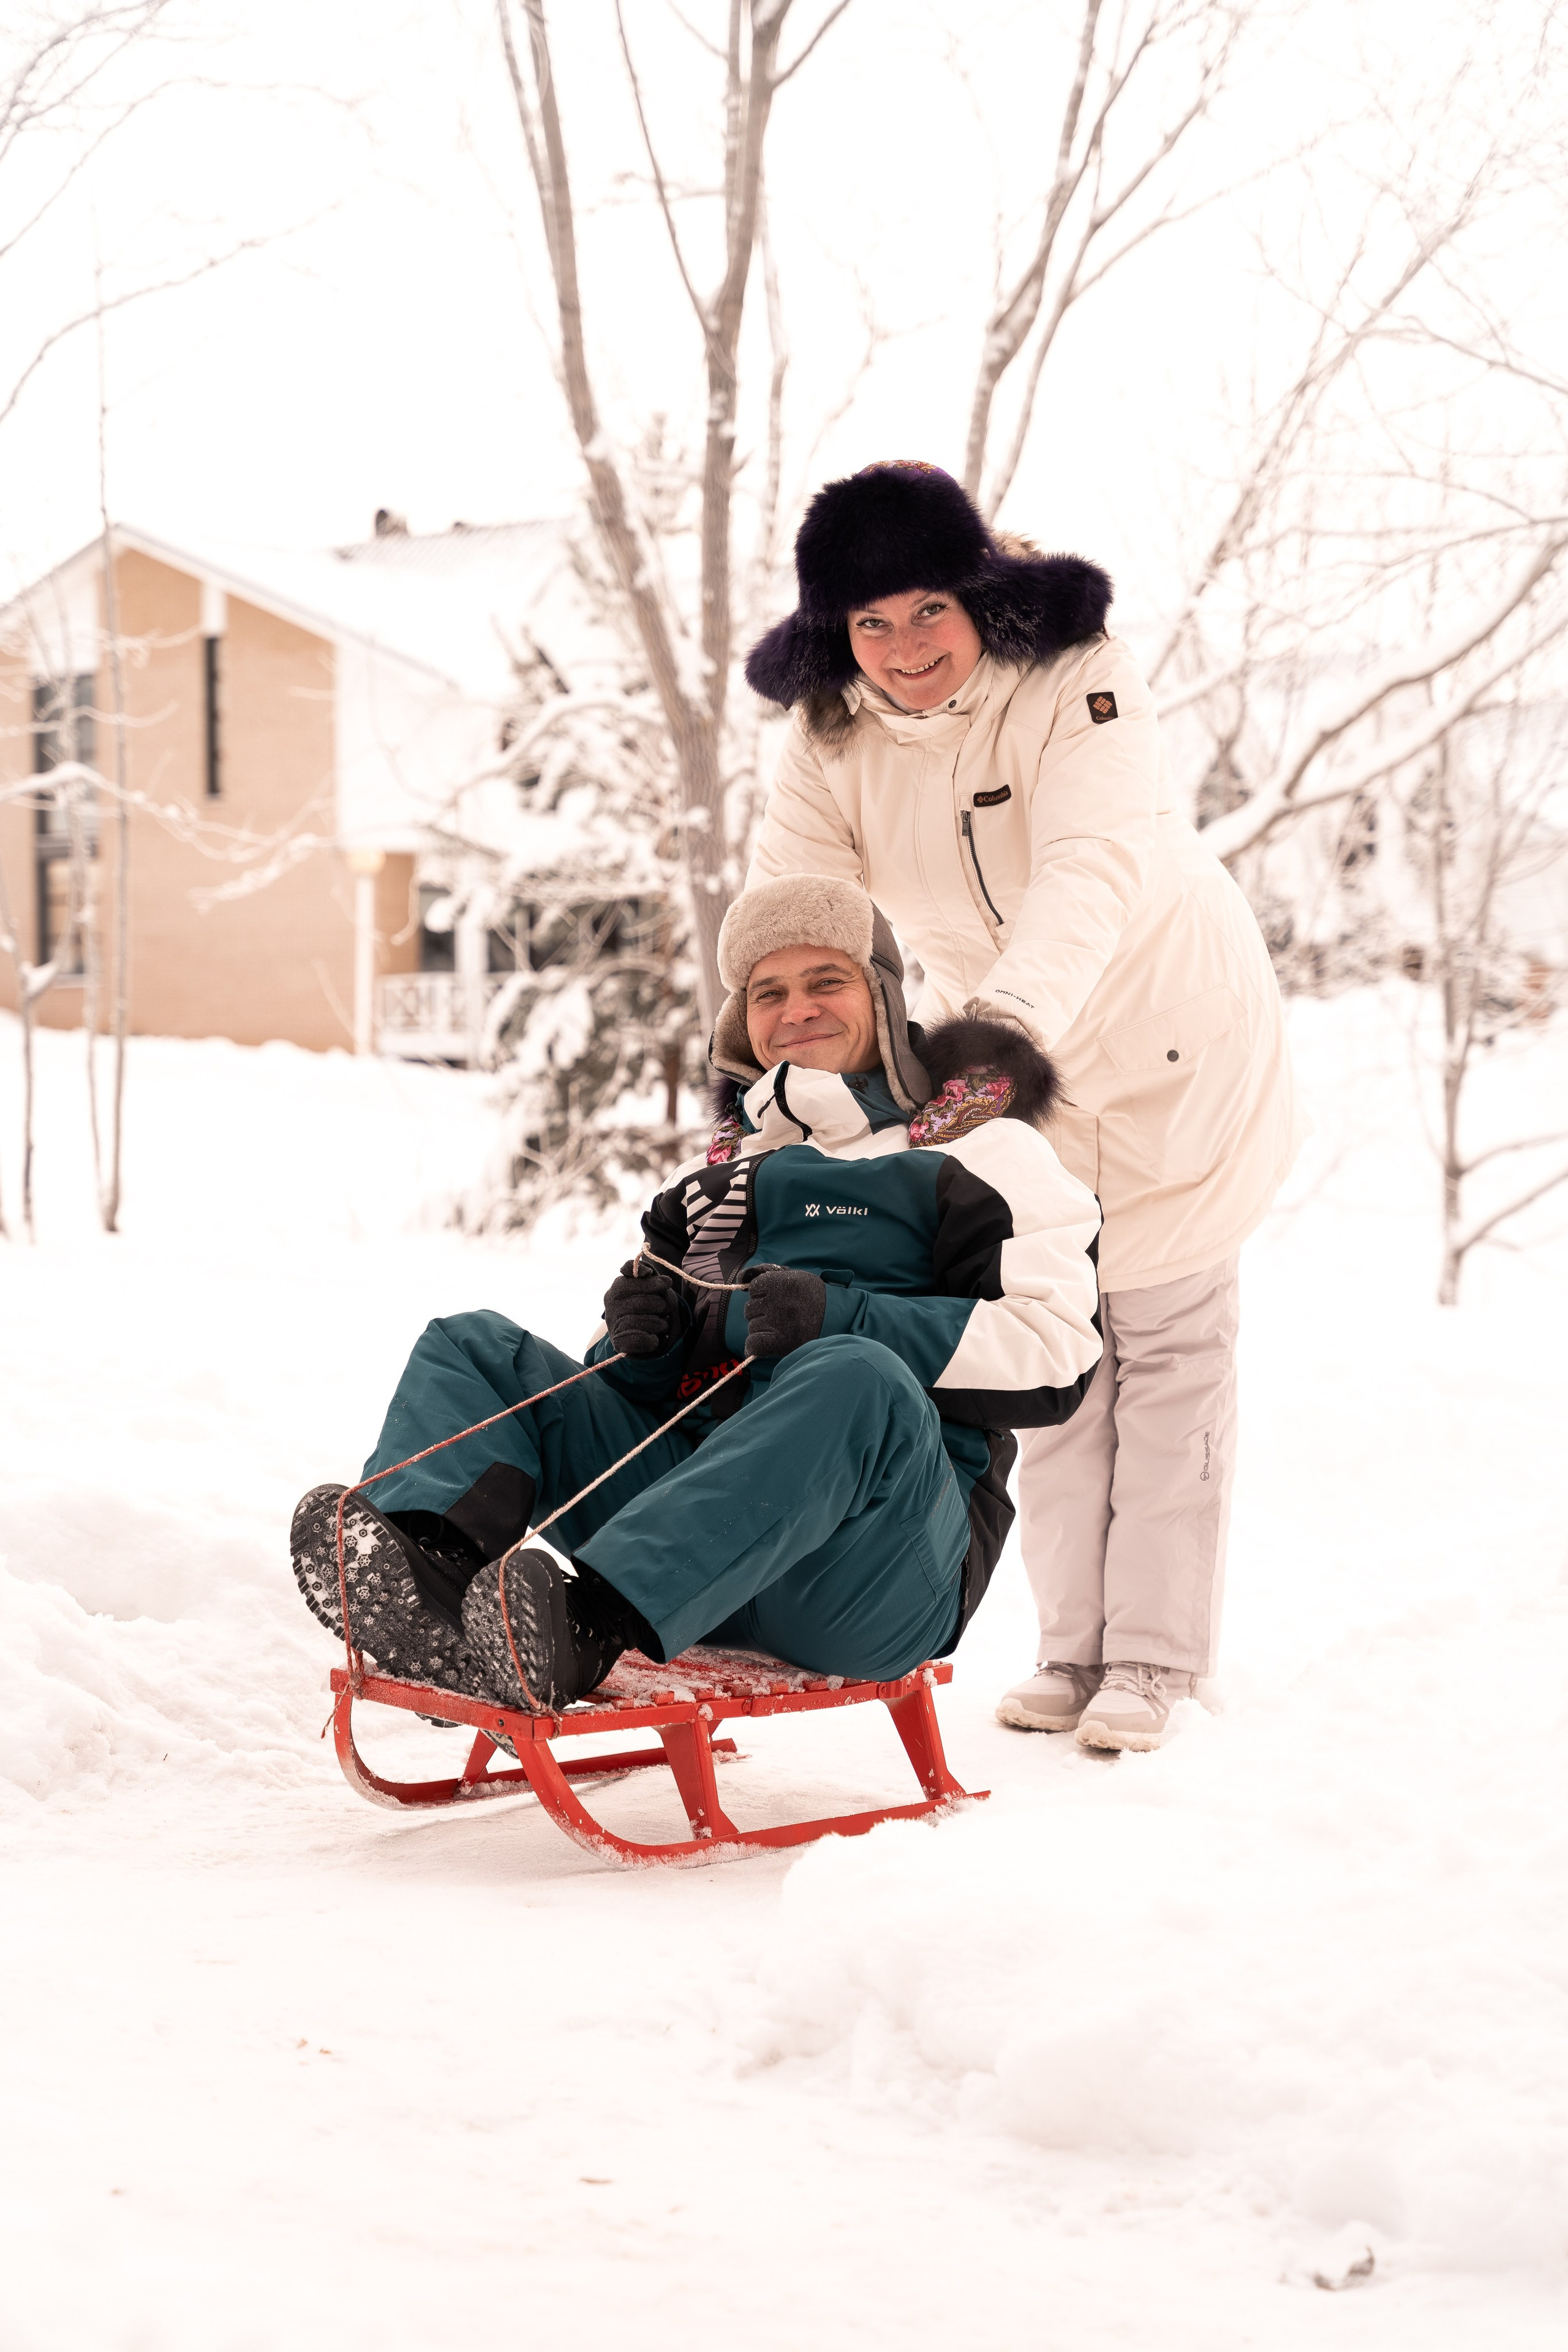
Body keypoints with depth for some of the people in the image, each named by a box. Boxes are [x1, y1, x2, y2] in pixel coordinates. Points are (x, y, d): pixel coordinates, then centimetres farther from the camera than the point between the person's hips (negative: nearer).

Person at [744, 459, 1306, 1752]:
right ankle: (1074, 1645, 18)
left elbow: (1093, 873, -41)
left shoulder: (1077, 679, -27)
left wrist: (1013, 1015, -59)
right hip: (1008, 1064, 4)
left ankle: (1154, 1655, 8)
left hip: (1166, 1040, -4)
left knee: (1168, 1343, 1)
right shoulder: (832, 733, -13)